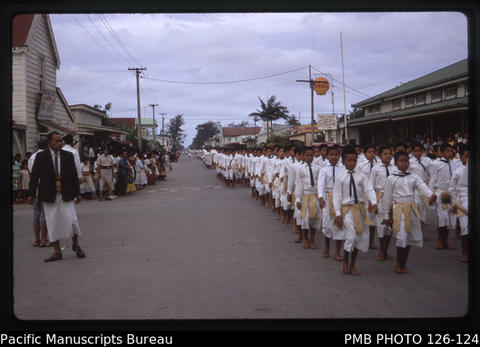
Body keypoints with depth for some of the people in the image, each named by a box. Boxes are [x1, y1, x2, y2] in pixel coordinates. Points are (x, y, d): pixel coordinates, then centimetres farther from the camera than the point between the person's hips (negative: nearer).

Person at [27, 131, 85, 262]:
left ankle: (75, 244, 22)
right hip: (49, 195, 0)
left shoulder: (68, 155, 5)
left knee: (72, 220, -3)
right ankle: (57, 252, 12)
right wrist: (31, 194, -5)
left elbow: (74, 175, 7)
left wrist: (77, 193, 5)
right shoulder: (41, 156, 1)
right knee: (52, 223, 3)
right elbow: (34, 176, 0)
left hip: (66, 194, 1)